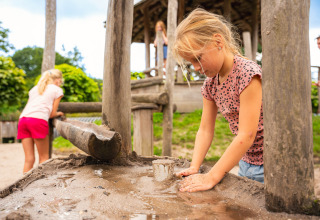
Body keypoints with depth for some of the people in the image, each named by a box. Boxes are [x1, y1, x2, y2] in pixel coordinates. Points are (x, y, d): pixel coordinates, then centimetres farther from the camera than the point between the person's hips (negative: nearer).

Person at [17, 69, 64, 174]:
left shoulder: (34, 88, 30)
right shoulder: (57, 90, 15)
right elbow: (52, 114, 9)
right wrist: (58, 114, 31)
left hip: (23, 119, 6)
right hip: (38, 120, -5)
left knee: (29, 158, 6)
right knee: (44, 157, 4)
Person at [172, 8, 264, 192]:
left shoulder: (247, 73, -22)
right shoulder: (210, 83, 2)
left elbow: (246, 135, -26)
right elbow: (205, 130, 2)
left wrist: (211, 177, -26)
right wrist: (194, 167, -11)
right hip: (245, 162, 7)